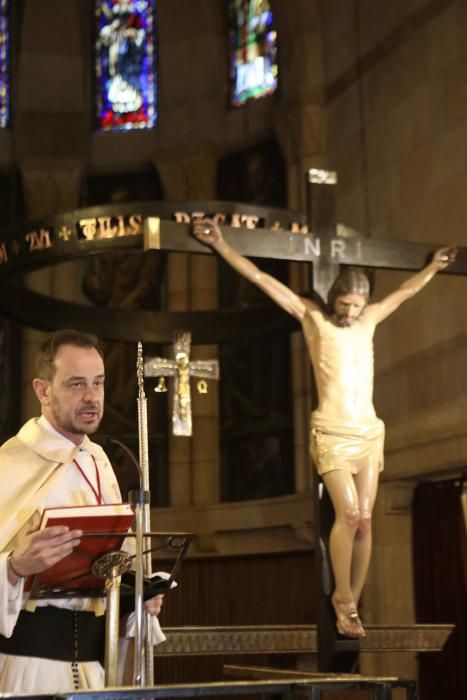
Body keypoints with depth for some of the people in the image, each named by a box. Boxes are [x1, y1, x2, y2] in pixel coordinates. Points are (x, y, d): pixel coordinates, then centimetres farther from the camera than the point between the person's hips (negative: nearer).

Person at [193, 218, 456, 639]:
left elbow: (407, 290, 29)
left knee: (364, 520, 1)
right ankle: (344, 599, 0)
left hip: (369, 432, 4)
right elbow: (260, 278, -2)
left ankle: (352, 605, 9)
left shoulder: (369, 320, 13)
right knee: (347, 513, -16)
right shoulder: (313, 318, 2)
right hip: (331, 433, -4)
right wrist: (220, 245, -6)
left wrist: (436, 264, 37)